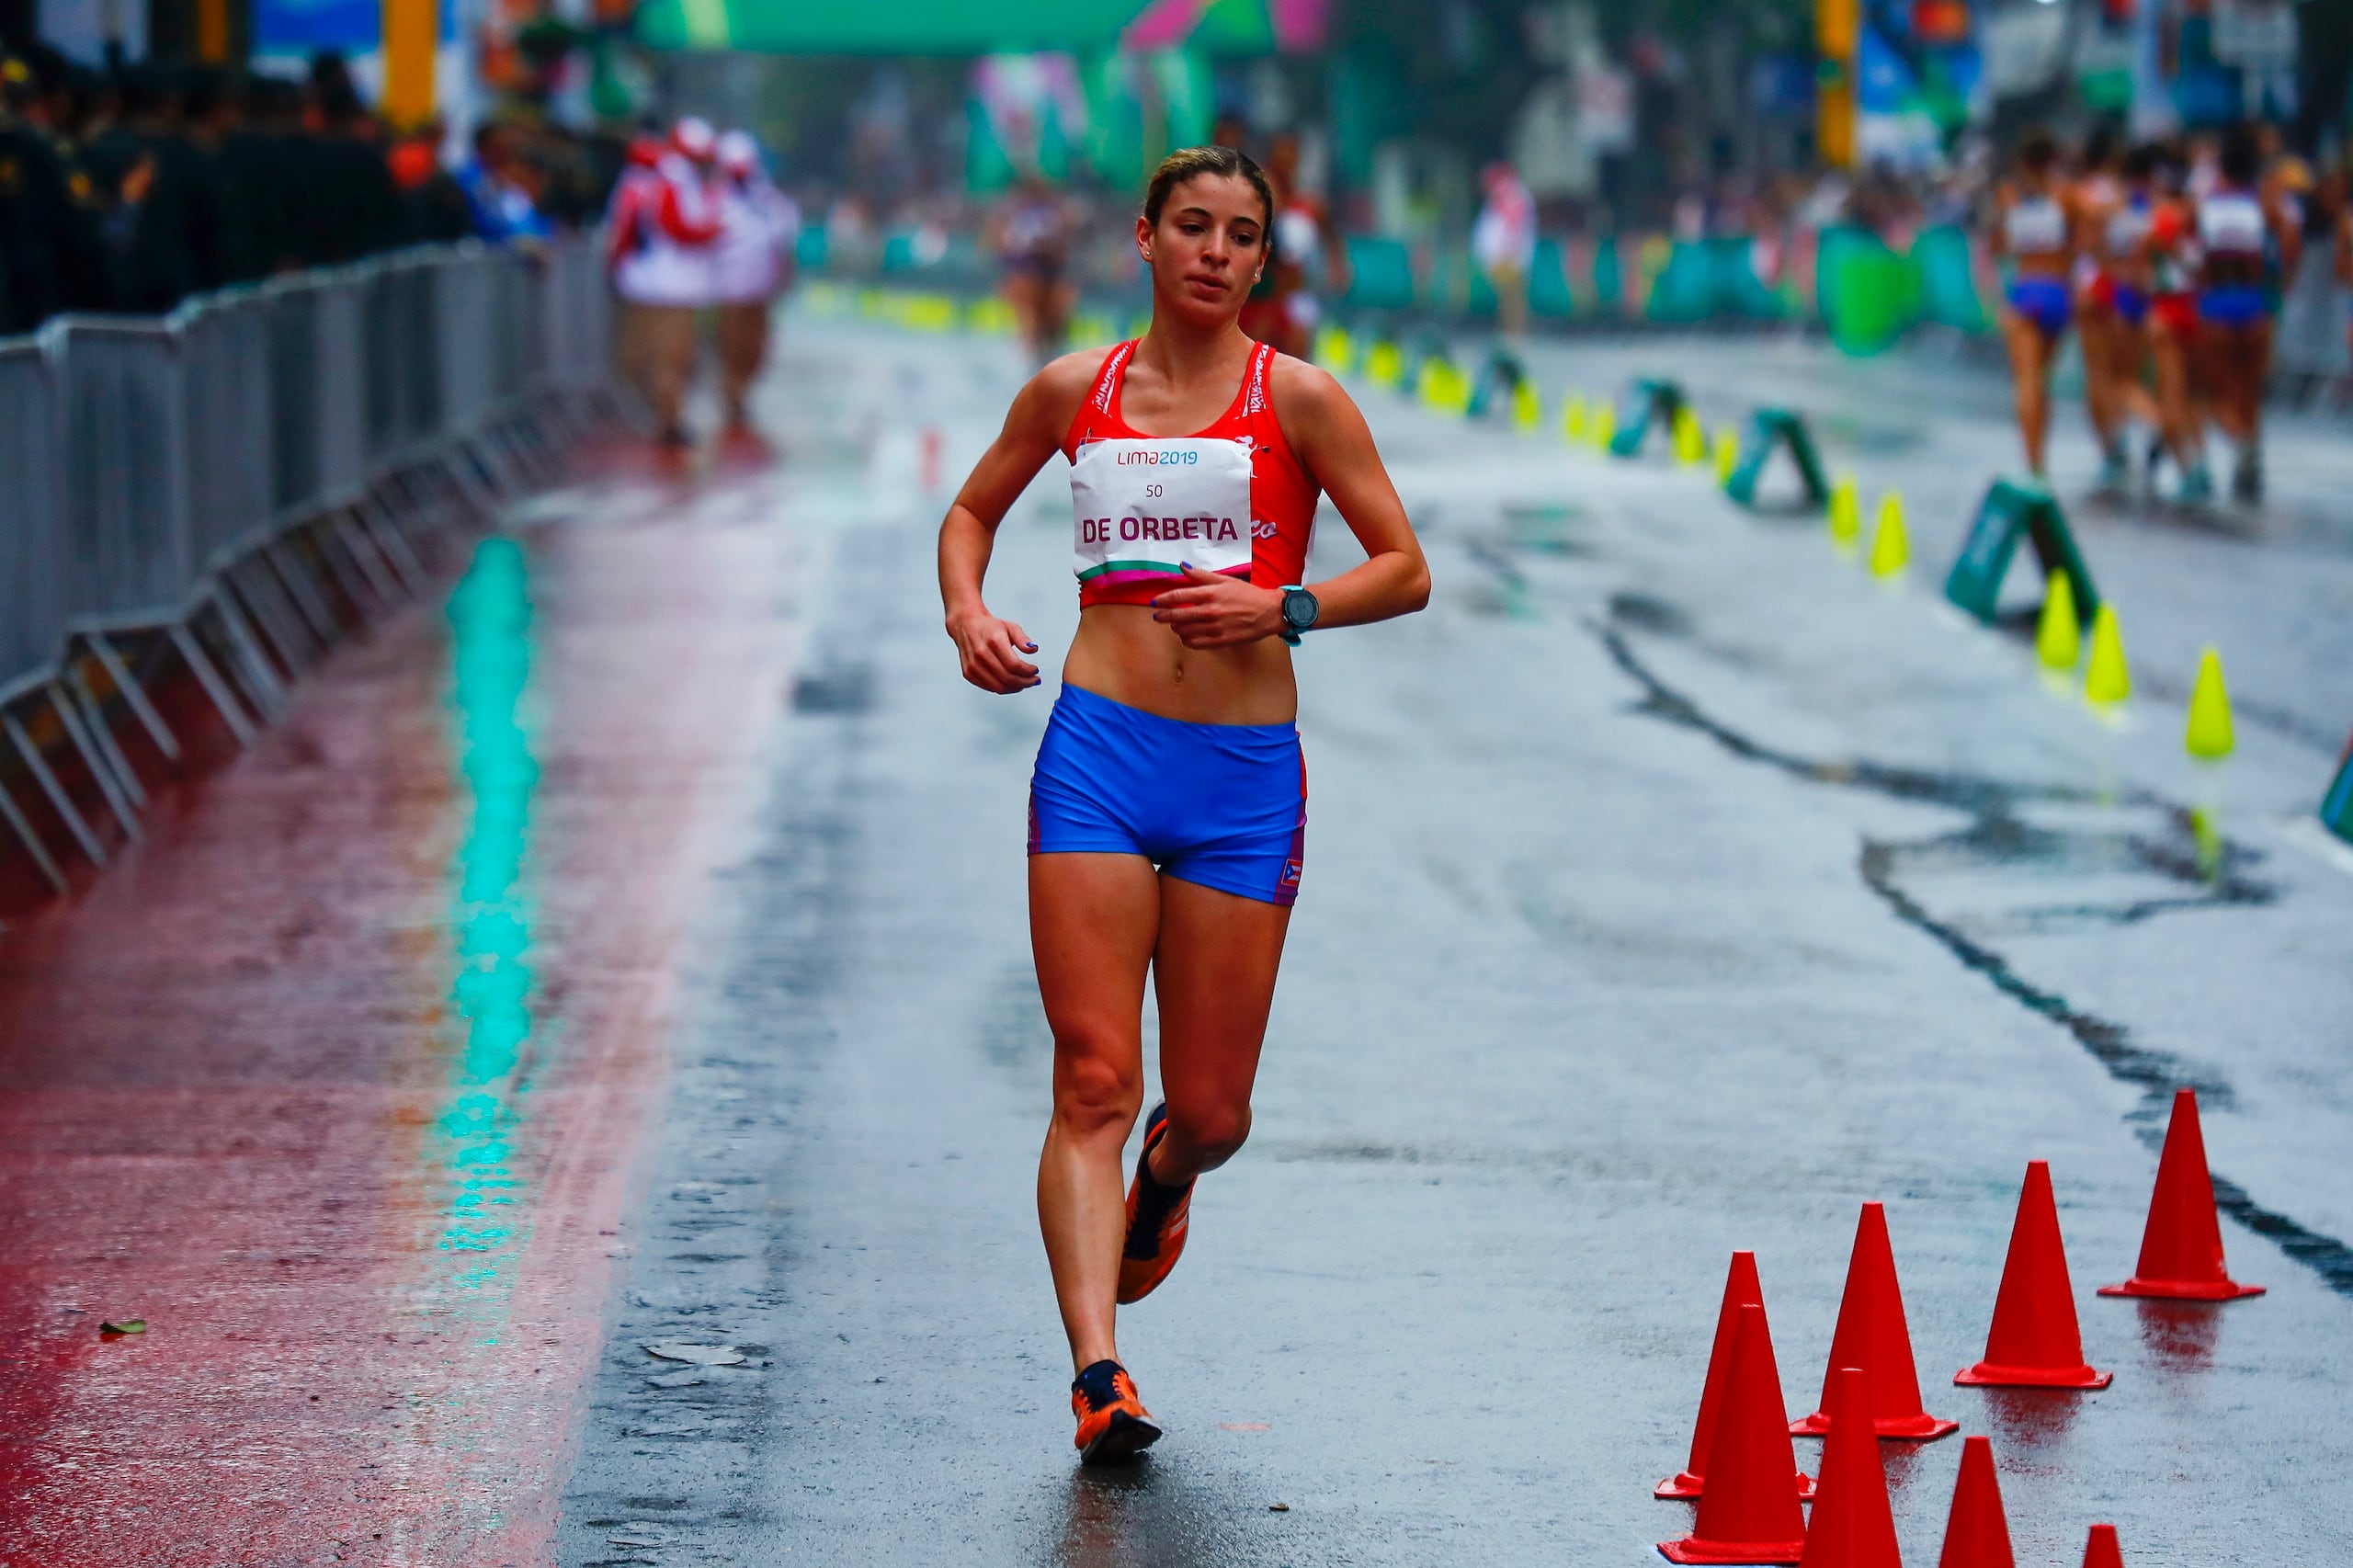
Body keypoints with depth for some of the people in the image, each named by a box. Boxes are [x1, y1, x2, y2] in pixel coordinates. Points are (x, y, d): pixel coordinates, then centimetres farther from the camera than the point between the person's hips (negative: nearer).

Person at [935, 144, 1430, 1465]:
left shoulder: (1298, 399, 3)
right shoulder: (1074, 391, 9)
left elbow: (1406, 571, 3)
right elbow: (974, 512, 25)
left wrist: (1284, 607, -13)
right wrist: (969, 614, 5)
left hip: (1244, 771, -1)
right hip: (1099, 748, 1)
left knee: (1212, 1114, 4)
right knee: (1093, 1080, -12)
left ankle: (1163, 1182, 41)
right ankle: (1099, 1373, -17)